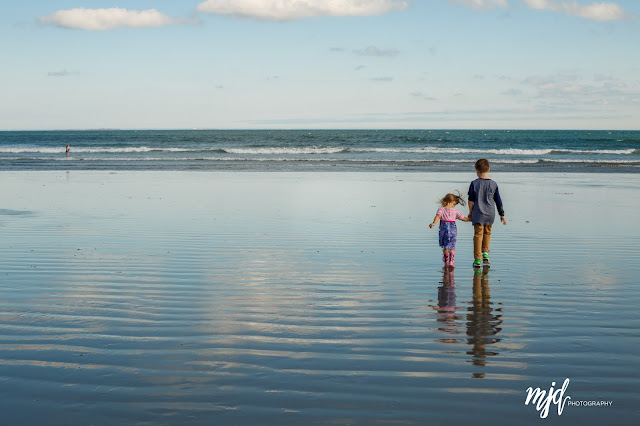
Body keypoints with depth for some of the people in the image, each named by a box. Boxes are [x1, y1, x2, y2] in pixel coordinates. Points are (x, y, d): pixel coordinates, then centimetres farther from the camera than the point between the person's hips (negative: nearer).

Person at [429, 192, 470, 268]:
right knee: (452, 247, 8)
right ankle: (451, 261, -1)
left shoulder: (441, 209, -2)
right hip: (453, 229, 0)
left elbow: (438, 216, -20)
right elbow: (463, 218, 10)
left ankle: (446, 262, 17)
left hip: (444, 228, 0)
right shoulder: (455, 211, 4)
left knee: (445, 247, 12)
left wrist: (433, 223, -32)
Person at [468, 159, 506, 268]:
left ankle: (477, 259, -2)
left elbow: (471, 200, -3)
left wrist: (470, 212, 11)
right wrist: (502, 215, 14)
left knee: (478, 235, 0)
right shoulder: (493, 184, 0)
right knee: (487, 233, 22)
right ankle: (485, 253, 13)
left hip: (478, 214, -2)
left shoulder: (474, 184, -6)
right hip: (490, 214, 2)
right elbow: (498, 201, 6)